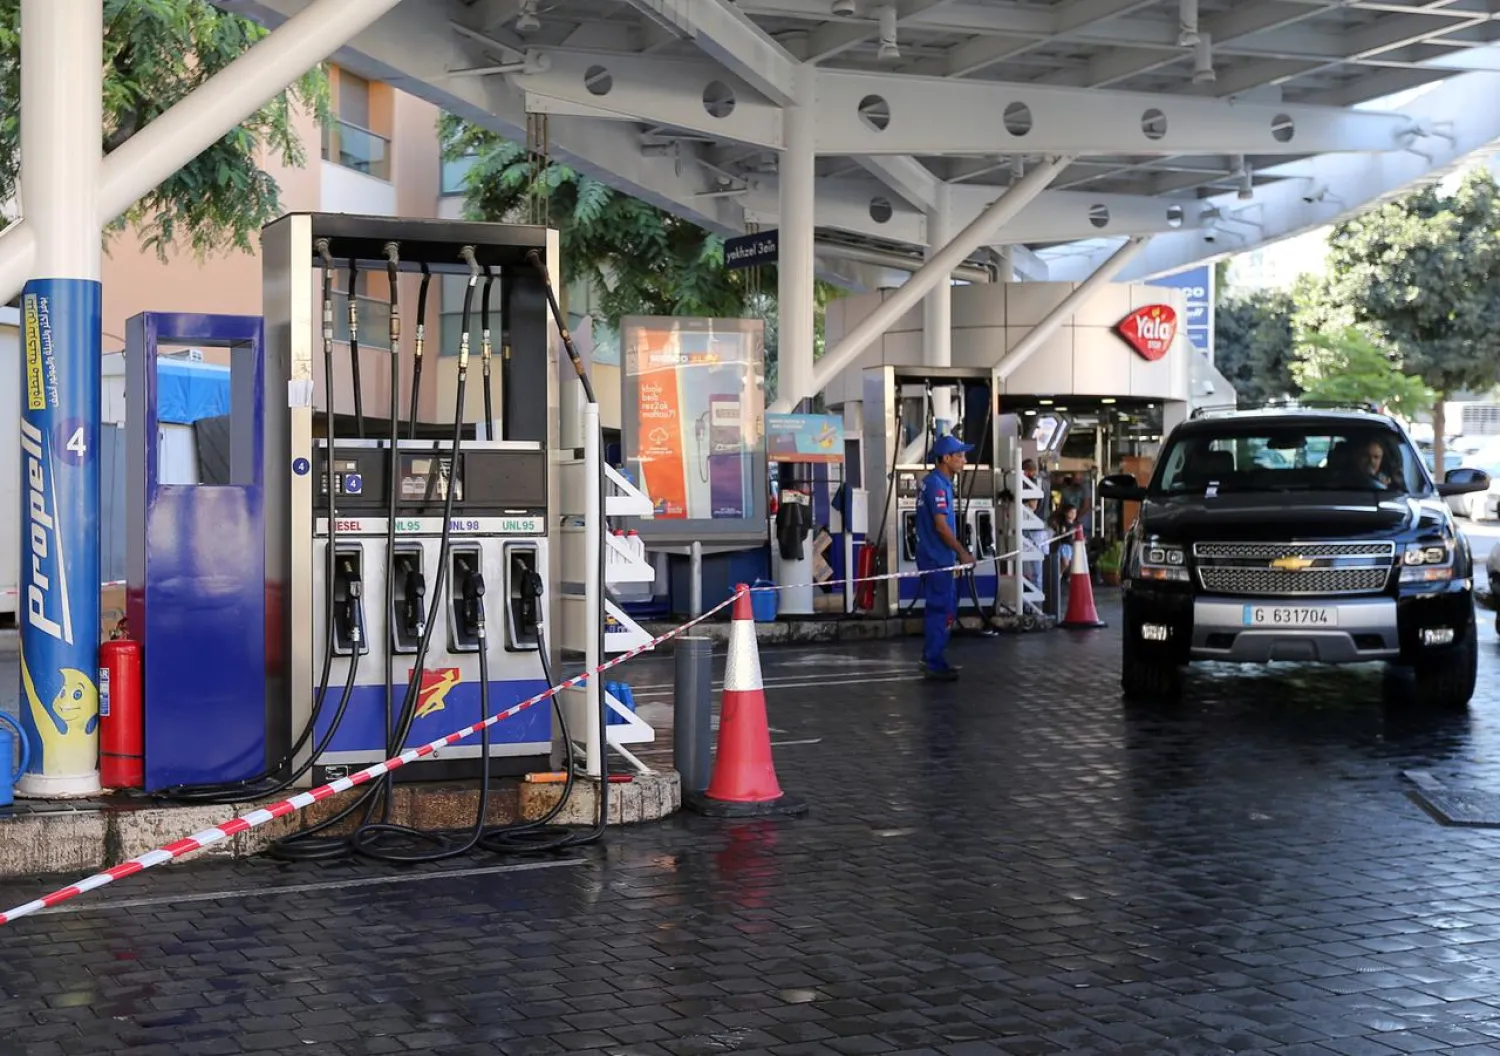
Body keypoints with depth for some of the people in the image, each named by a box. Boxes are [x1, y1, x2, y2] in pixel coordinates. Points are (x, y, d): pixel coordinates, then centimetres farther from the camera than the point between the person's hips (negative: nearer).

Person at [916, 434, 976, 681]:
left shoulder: (936, 482, 13)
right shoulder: (937, 484, -18)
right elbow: (941, 525, -22)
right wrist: (963, 552, -16)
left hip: (937, 557, 10)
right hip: (937, 558, -10)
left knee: (941, 608, 16)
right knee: (941, 610, -5)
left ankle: (931, 659, 23)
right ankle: (934, 663, 0)